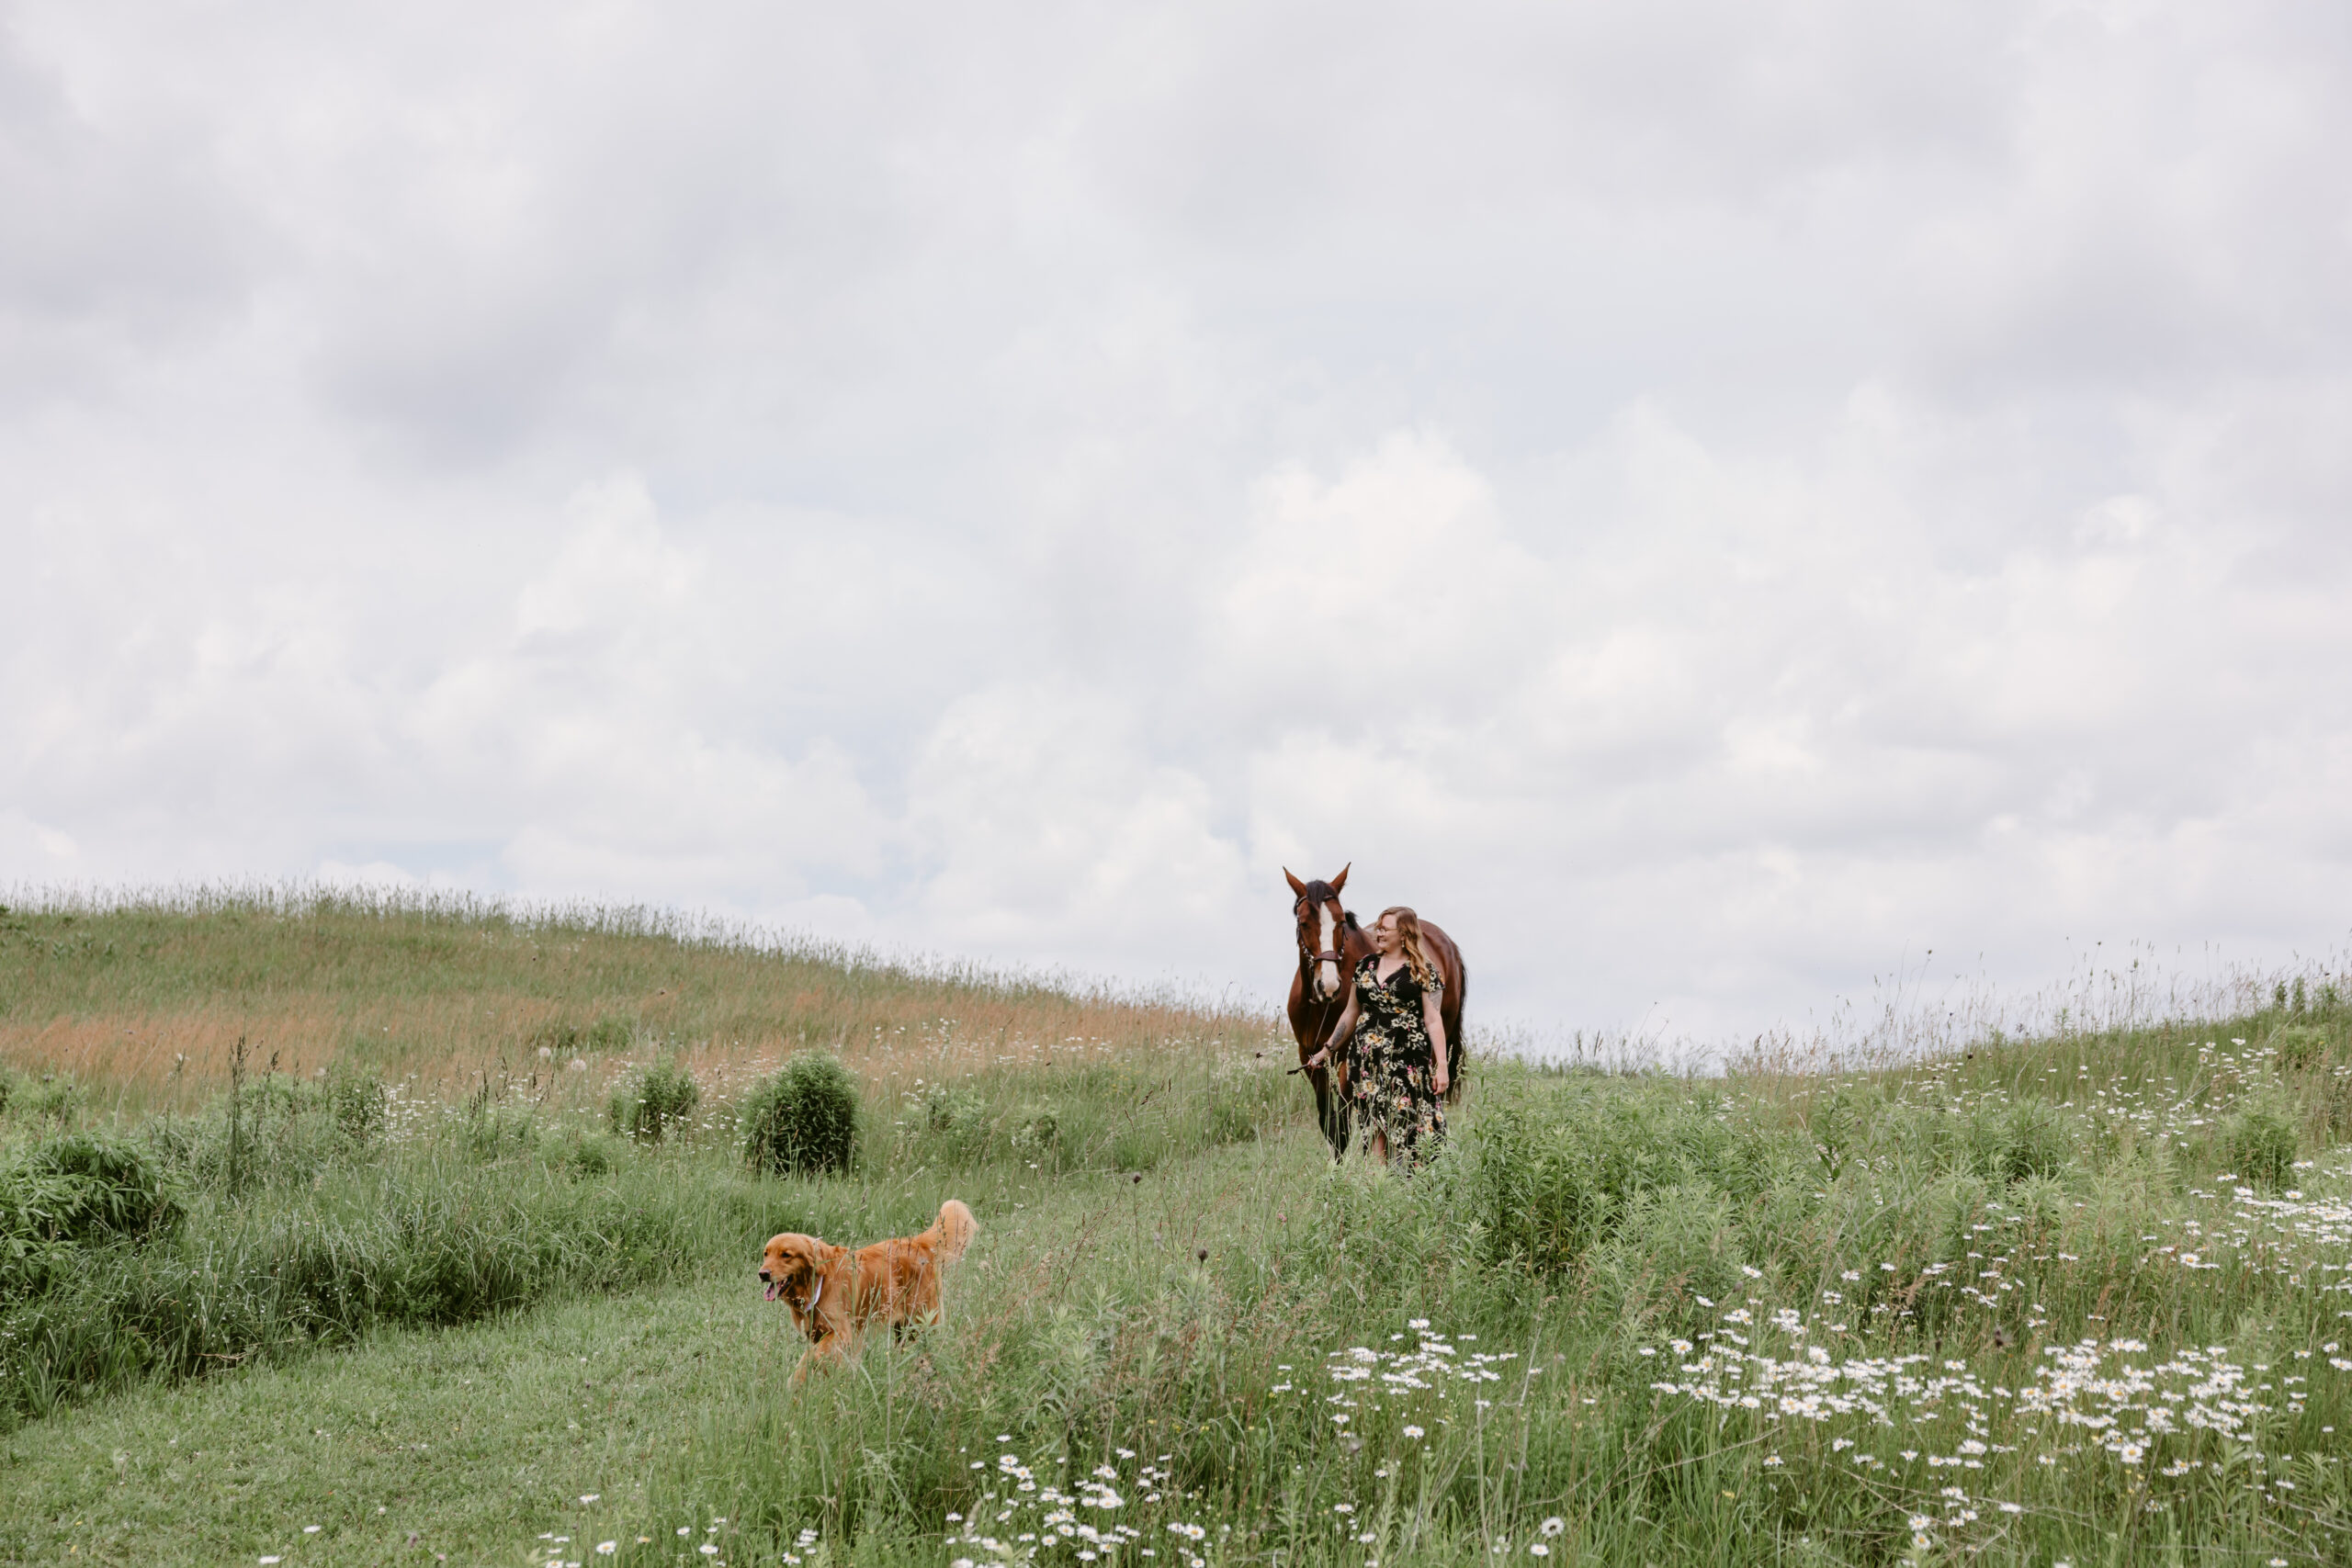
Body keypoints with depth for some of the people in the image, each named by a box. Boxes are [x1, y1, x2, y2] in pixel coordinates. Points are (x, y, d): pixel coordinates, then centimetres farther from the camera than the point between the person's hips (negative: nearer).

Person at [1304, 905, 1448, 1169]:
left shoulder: (1422, 972, 0)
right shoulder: (1366, 966, 14)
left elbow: (1433, 1020, -4)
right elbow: (1351, 1014, 22)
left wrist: (1441, 1065, -10)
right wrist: (1328, 1050, 25)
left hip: (1407, 1058, -4)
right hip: (1367, 1058, 4)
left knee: (1405, 1125, -8)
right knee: (1376, 1126, 0)